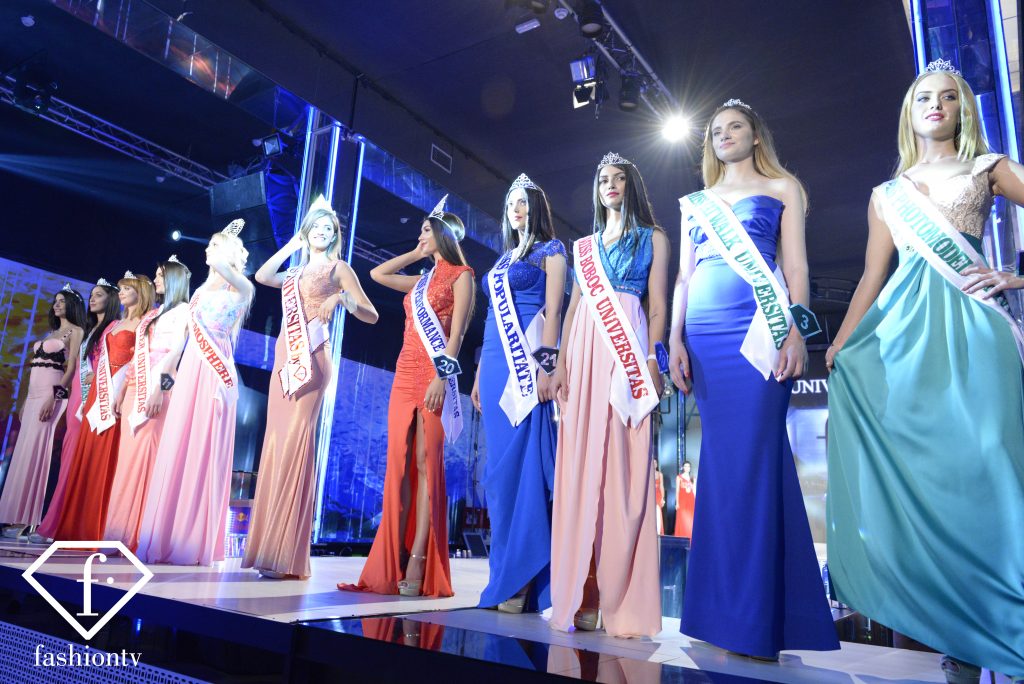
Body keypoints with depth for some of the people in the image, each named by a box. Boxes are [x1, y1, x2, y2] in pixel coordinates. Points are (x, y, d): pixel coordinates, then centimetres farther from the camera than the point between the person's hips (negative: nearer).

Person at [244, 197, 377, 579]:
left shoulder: (339, 269, 6)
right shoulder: (296, 273, 25)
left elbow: (371, 316, -1)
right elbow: (261, 276, 15)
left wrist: (345, 299, -21)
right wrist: (292, 245, 18)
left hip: (310, 360, -7)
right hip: (285, 360, 7)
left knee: (294, 445, -14)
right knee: (276, 445, 3)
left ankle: (288, 557, -13)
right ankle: (269, 549, 8)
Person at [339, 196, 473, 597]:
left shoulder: (460, 275, 2)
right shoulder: (422, 280, 23)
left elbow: (457, 331, -8)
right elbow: (377, 274, 27)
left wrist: (442, 376, -19)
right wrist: (417, 254, 22)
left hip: (434, 376, -7)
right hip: (405, 374, 7)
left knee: (426, 464, -9)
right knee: (399, 466, 2)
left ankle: (418, 561, -8)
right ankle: (391, 564, 5)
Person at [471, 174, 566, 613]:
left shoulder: (550, 250, 5)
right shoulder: (503, 259, 25)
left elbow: (553, 310, -7)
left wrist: (546, 364, -18)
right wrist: (480, 372, 18)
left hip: (528, 360, -7)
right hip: (497, 362, 8)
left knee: (525, 461, -11)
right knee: (500, 464, 4)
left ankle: (524, 579, -6)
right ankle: (506, 575, 10)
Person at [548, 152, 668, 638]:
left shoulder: (653, 238, 14)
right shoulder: (583, 246, 23)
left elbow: (657, 305, 4)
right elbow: (573, 307, 16)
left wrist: (652, 358, -10)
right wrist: (562, 361, 4)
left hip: (628, 349, -3)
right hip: (584, 348, 4)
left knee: (624, 466, -9)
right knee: (580, 463, -2)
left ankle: (622, 601, -5)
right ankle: (580, 596, 3)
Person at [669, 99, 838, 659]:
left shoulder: (782, 187, 14)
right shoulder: (696, 203, 23)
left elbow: (796, 265, 5)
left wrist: (796, 328, -10)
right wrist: (676, 339, 6)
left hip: (759, 329, -3)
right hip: (704, 334, 4)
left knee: (751, 456, -11)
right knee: (723, 458, 2)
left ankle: (756, 618, -3)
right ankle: (725, 612, 10)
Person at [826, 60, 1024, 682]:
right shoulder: (887, 195, 20)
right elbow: (872, 278, 15)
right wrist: (837, 346, 7)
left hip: (969, 326, -2)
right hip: (903, 330, 3)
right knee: (916, 468, -1)